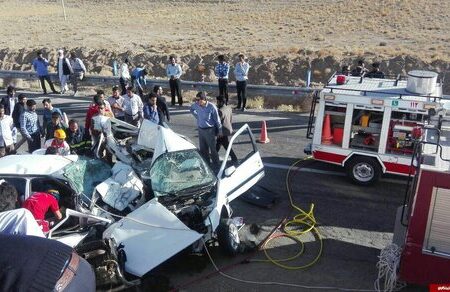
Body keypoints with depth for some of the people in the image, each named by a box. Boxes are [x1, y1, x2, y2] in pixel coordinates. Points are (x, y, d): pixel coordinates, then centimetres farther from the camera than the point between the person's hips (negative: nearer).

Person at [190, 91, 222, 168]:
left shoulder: (211, 107, -20)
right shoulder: (196, 105, -6)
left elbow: (217, 119, -10)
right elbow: (191, 109, 20)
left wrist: (220, 131, -4)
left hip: (209, 130, -5)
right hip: (200, 130, 6)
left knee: (212, 149, 2)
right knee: (203, 149, 16)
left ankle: (216, 166, 14)